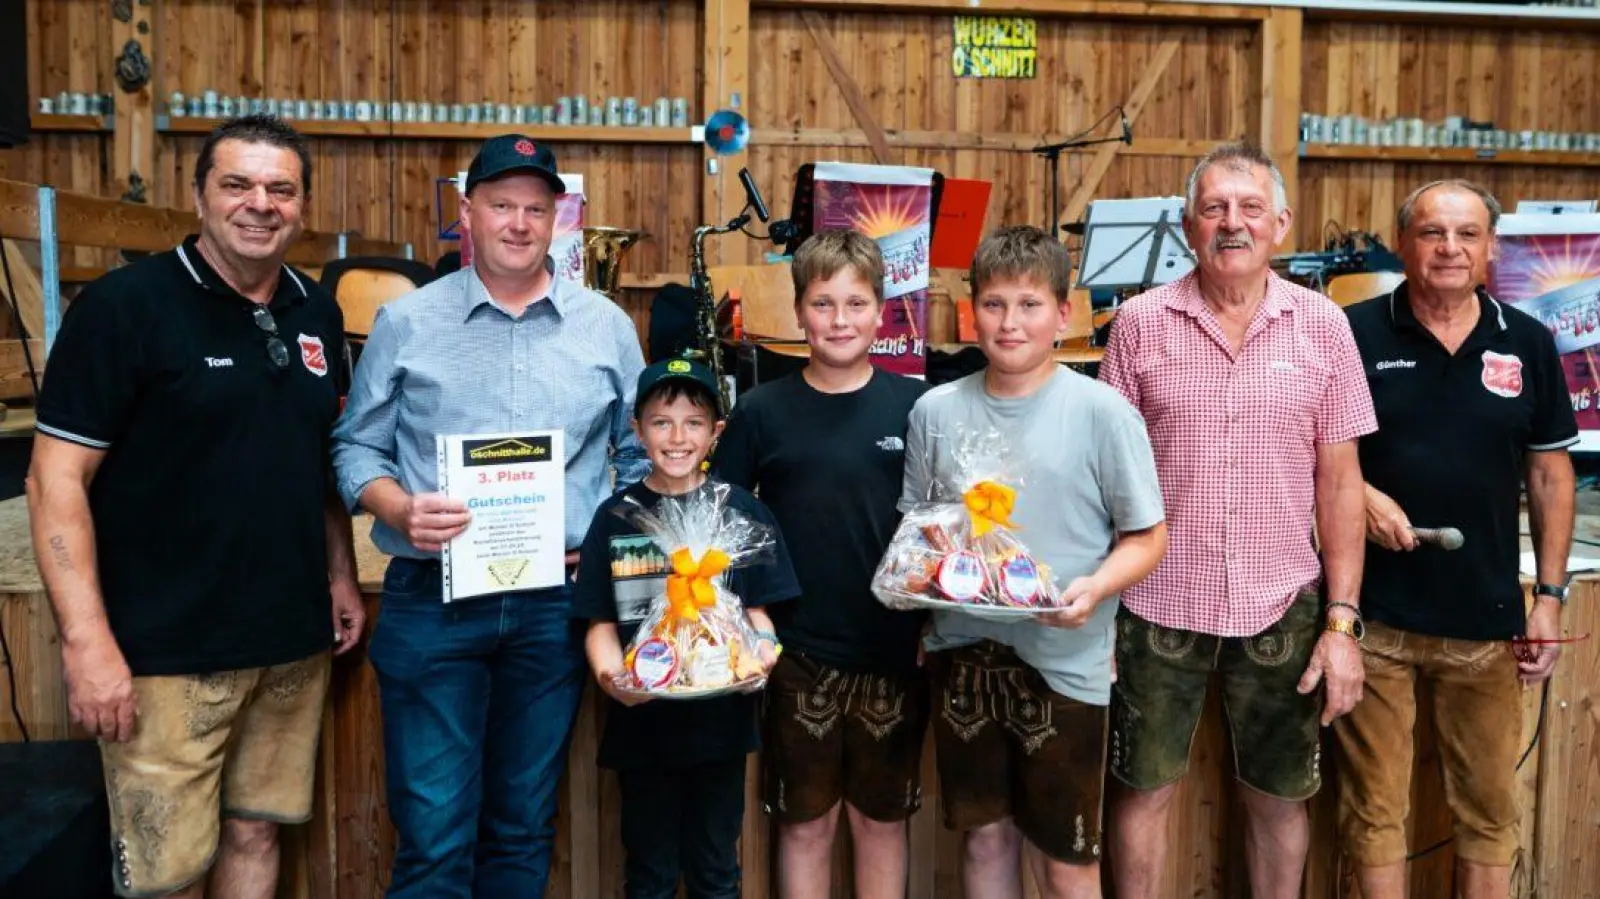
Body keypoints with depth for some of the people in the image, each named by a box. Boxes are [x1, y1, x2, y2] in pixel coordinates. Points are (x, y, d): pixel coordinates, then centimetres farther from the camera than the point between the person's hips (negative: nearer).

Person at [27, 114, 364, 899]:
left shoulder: (317, 313, 8)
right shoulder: (124, 306, -10)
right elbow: (56, 478, -12)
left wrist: (340, 575, 13)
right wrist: (87, 641, -18)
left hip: (293, 639, 6)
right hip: (166, 649, -5)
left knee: (255, 834, 17)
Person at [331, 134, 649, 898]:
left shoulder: (607, 327, 6)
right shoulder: (405, 323, 2)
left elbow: (641, 457, 10)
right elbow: (356, 447, 5)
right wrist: (399, 509, -14)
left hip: (557, 603, 2)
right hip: (432, 601, -1)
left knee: (524, 823, 15)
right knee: (433, 829, 2)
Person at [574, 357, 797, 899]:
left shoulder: (742, 511, 0)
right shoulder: (616, 517, 1)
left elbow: (757, 610, 2)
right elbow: (601, 622, 1)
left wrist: (763, 647, -20)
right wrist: (609, 672, -18)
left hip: (720, 718, 0)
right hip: (641, 720, 0)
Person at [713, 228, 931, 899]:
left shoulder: (915, 405, -1)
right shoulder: (763, 411, -2)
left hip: (894, 649, 1)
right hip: (799, 651, 0)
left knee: (881, 819, 16)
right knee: (805, 823, 13)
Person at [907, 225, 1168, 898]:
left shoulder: (1103, 413, -8)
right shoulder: (935, 410, 2)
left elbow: (1147, 538, -4)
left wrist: (1095, 588, -22)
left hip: (1063, 660, -3)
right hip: (963, 652, 3)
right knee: (984, 837, 17)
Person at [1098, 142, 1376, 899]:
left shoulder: (1322, 326, -1)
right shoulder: (1140, 323, -4)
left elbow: (1339, 481, 1)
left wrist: (1342, 621, -2)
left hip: (1282, 608, 1)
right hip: (1158, 605, -1)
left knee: (1279, 799, 16)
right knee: (1144, 790, 11)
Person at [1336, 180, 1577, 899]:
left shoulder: (1527, 343, 5)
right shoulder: (1353, 333, -4)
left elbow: (1550, 475, 8)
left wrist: (1550, 596, 4)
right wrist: (1359, 493, -17)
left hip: (1487, 619, 3)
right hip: (1373, 615, -2)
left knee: (1489, 808, 15)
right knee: (1374, 806, 8)